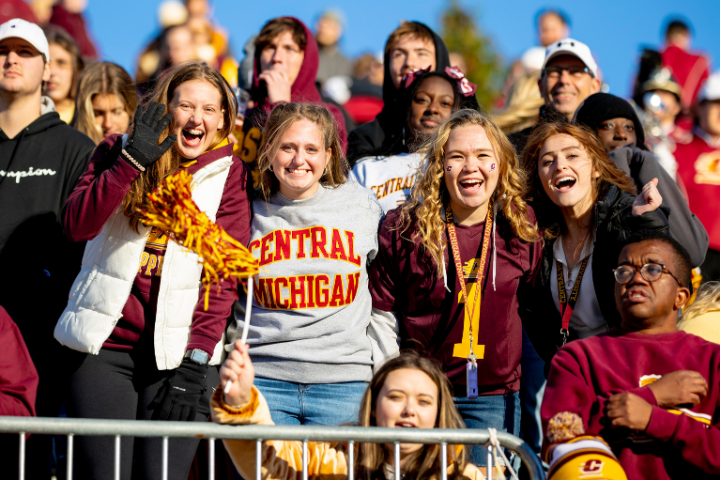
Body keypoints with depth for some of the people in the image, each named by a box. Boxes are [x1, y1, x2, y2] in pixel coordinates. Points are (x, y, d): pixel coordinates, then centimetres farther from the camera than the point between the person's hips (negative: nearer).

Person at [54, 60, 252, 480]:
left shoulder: (229, 174, 4)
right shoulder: (118, 152, 8)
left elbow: (223, 276, -2)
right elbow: (77, 225, -7)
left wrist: (196, 364, -11)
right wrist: (132, 160, -18)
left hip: (180, 352, -1)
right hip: (105, 345, 1)